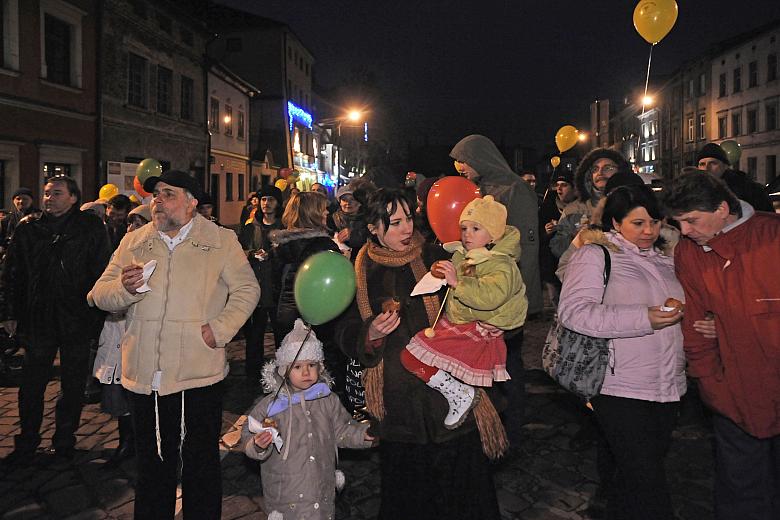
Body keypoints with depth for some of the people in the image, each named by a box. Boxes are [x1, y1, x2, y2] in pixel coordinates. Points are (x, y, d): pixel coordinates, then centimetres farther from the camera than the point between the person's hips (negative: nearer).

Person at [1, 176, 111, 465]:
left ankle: (64, 442, 26)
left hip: (77, 321, -2)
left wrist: (97, 317, -9)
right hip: (37, 320, 2)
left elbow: (102, 274, -5)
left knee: (73, 387, 10)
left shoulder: (91, 230, -2)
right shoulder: (27, 231, 7)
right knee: (31, 387, 9)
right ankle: (26, 443, 26)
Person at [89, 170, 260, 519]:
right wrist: (124, 288, -15)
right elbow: (100, 295, 7)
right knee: (152, 467, 19)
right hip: (144, 377, 3)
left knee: (202, 464, 12)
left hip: (199, 375, -3)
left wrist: (219, 329, -12)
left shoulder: (221, 241, 0)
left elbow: (247, 289, -1)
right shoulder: (133, 242, 9)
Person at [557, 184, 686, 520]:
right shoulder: (595, 255, -6)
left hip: (668, 389, 7)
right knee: (646, 483, -5)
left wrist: (681, 314, 4)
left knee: (634, 478, 17)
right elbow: (573, 310, -20)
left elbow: (681, 308, 30)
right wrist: (644, 318, -23)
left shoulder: (665, 260, 16)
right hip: (621, 390, -7)